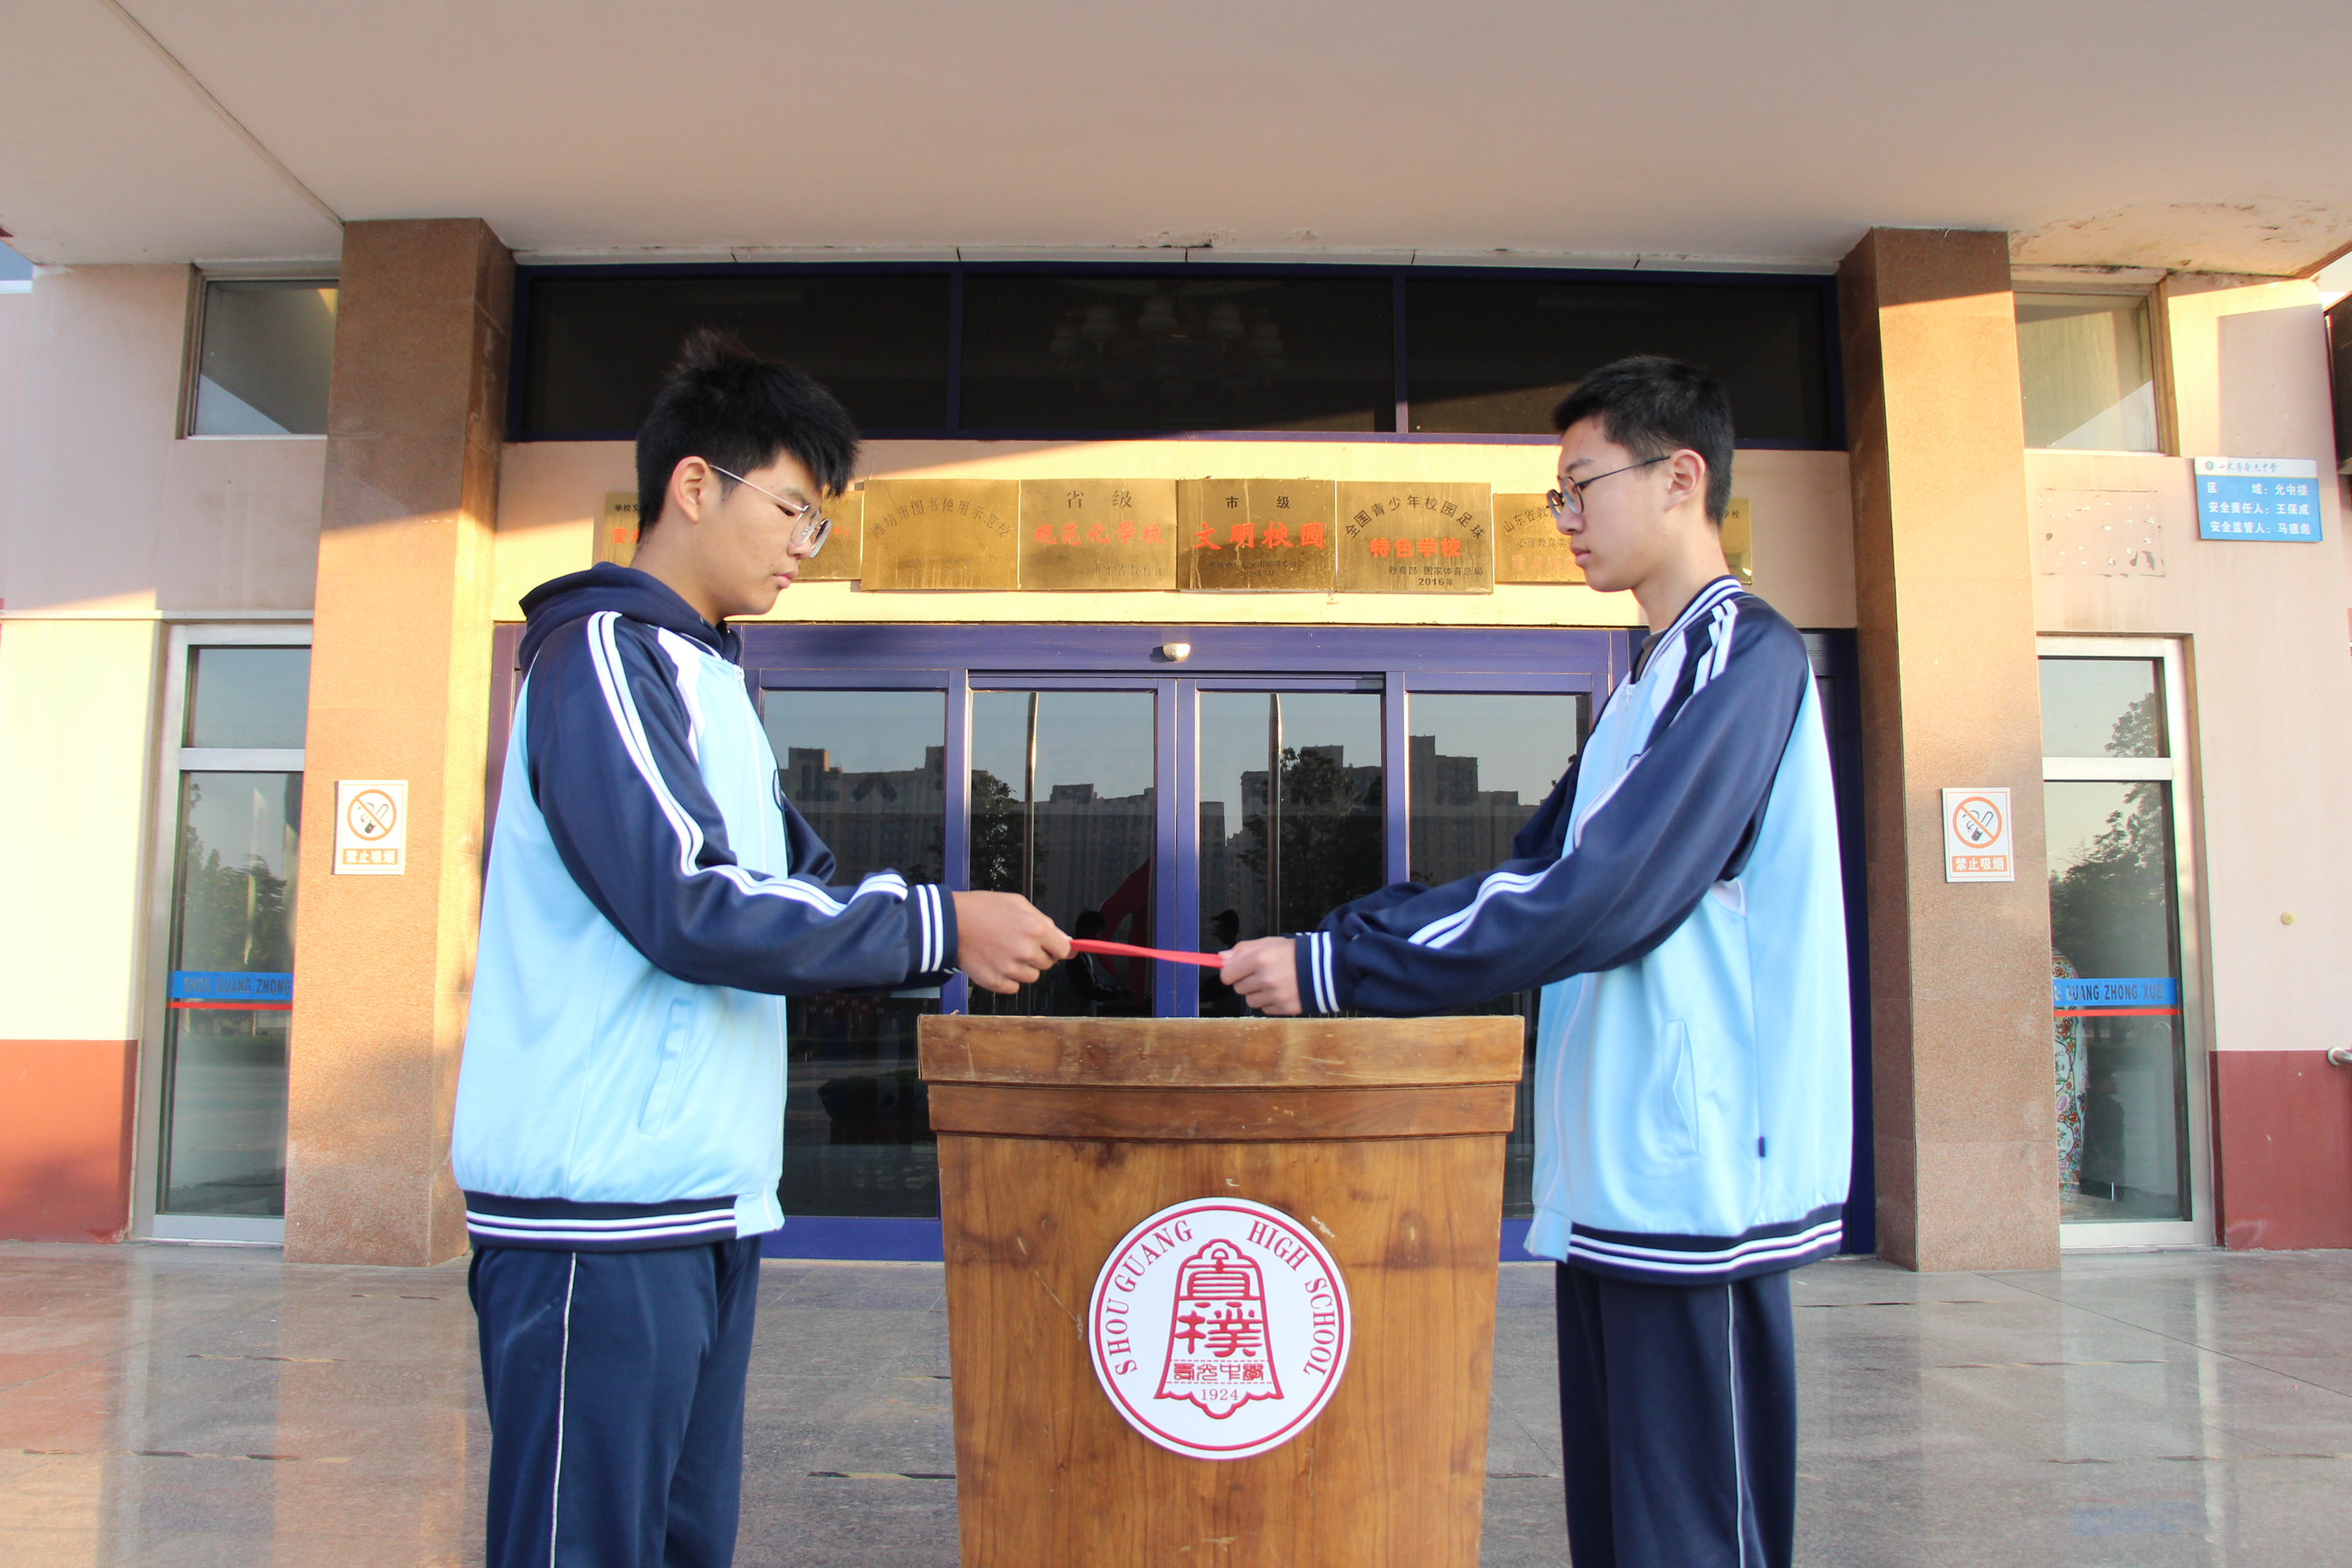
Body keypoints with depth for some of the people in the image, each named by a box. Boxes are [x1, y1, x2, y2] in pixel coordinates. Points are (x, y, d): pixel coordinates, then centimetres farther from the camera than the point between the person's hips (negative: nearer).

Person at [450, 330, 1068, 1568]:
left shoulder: (704, 677, 19)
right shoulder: (603, 653, -10)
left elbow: (796, 882, 19)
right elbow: (687, 905, -21)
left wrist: (968, 947, 5)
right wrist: (938, 926, -17)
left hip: (701, 1205, 9)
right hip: (603, 1207, -9)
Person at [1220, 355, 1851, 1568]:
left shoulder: (1743, 655, -11)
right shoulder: (1650, 676, 19)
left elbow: (1600, 900, -21)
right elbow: (1531, 874, 17)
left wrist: (1337, 971, -19)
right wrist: (1330, 939, 5)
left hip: (1693, 1177, -9)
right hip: (1615, 1173, 9)